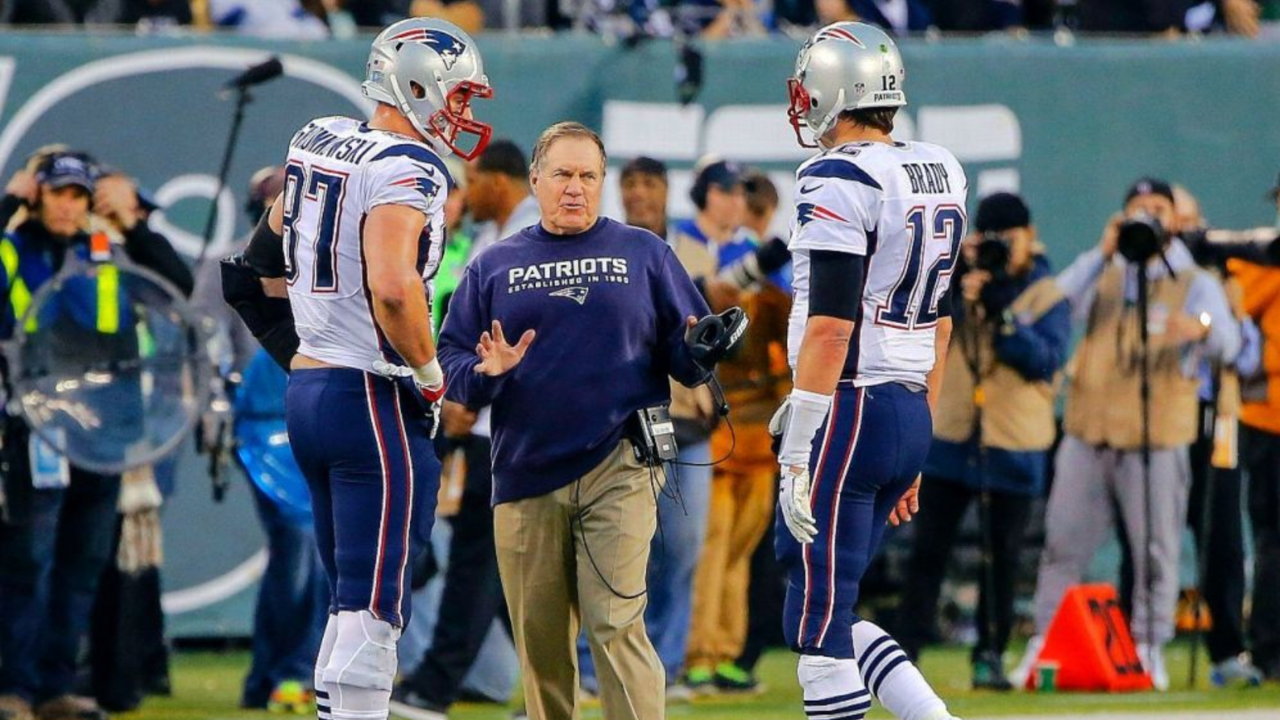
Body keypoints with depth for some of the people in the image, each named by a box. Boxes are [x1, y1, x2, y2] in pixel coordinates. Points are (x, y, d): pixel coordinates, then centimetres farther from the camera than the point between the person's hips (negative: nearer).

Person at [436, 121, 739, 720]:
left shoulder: (644, 255, 10)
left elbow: (682, 357, 9)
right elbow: (451, 363, 9)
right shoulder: (494, 267, 13)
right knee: (540, 644, 5)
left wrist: (701, 351, -13)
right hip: (525, 474, 2)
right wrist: (486, 372, -11)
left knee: (617, 629, -13)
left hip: (618, 473, -2)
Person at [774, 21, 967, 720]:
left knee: (818, 624, -3)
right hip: (912, 416, 9)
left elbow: (830, 326, -19)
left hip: (848, 412, -9)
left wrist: (795, 459, -17)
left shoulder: (838, 181, -13)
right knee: (832, 614, 15)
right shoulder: (940, 175, 13)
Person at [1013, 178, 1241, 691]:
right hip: (1087, 435, 3)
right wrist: (1102, 254, -12)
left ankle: (1149, 649, 7)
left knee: (1154, 550, -1)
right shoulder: (1105, 277, 15)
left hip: (1157, 441, -2)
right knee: (1062, 543, 1)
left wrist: (1203, 328, -36)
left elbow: (1227, 346, -12)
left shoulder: (1195, 284, 5)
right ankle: (1044, 646, 6)